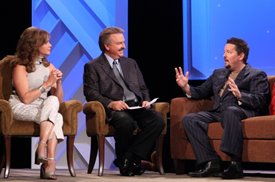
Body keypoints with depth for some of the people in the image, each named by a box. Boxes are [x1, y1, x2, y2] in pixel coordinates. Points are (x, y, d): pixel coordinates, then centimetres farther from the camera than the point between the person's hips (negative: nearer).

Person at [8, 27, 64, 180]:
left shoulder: (49, 67, 12)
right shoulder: (20, 67, -5)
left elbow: (59, 100, 9)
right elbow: (25, 99, -15)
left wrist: (58, 83, -9)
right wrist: (47, 84, -17)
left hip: (44, 109, 5)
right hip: (21, 108, -5)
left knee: (53, 101, -31)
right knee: (55, 117, -31)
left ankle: (42, 147, -38)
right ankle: (50, 162, -35)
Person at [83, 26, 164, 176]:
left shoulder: (131, 63, 27)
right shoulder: (92, 67, 9)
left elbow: (143, 88, 27)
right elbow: (91, 94, -2)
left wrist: (146, 100, 4)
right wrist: (111, 103, -19)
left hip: (137, 106, 5)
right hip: (114, 109, -5)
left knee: (157, 120, -27)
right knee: (126, 122, -39)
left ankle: (130, 158, -19)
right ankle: (123, 161, -11)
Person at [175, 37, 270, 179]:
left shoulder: (257, 75, 10)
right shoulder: (218, 73, 30)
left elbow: (260, 101, -5)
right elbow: (201, 92, 29)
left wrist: (240, 95, -23)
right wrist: (186, 87, 9)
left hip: (241, 112, -6)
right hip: (218, 113, 6)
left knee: (230, 111, -40)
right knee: (189, 119, -18)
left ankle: (235, 164, -44)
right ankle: (211, 163, -24)